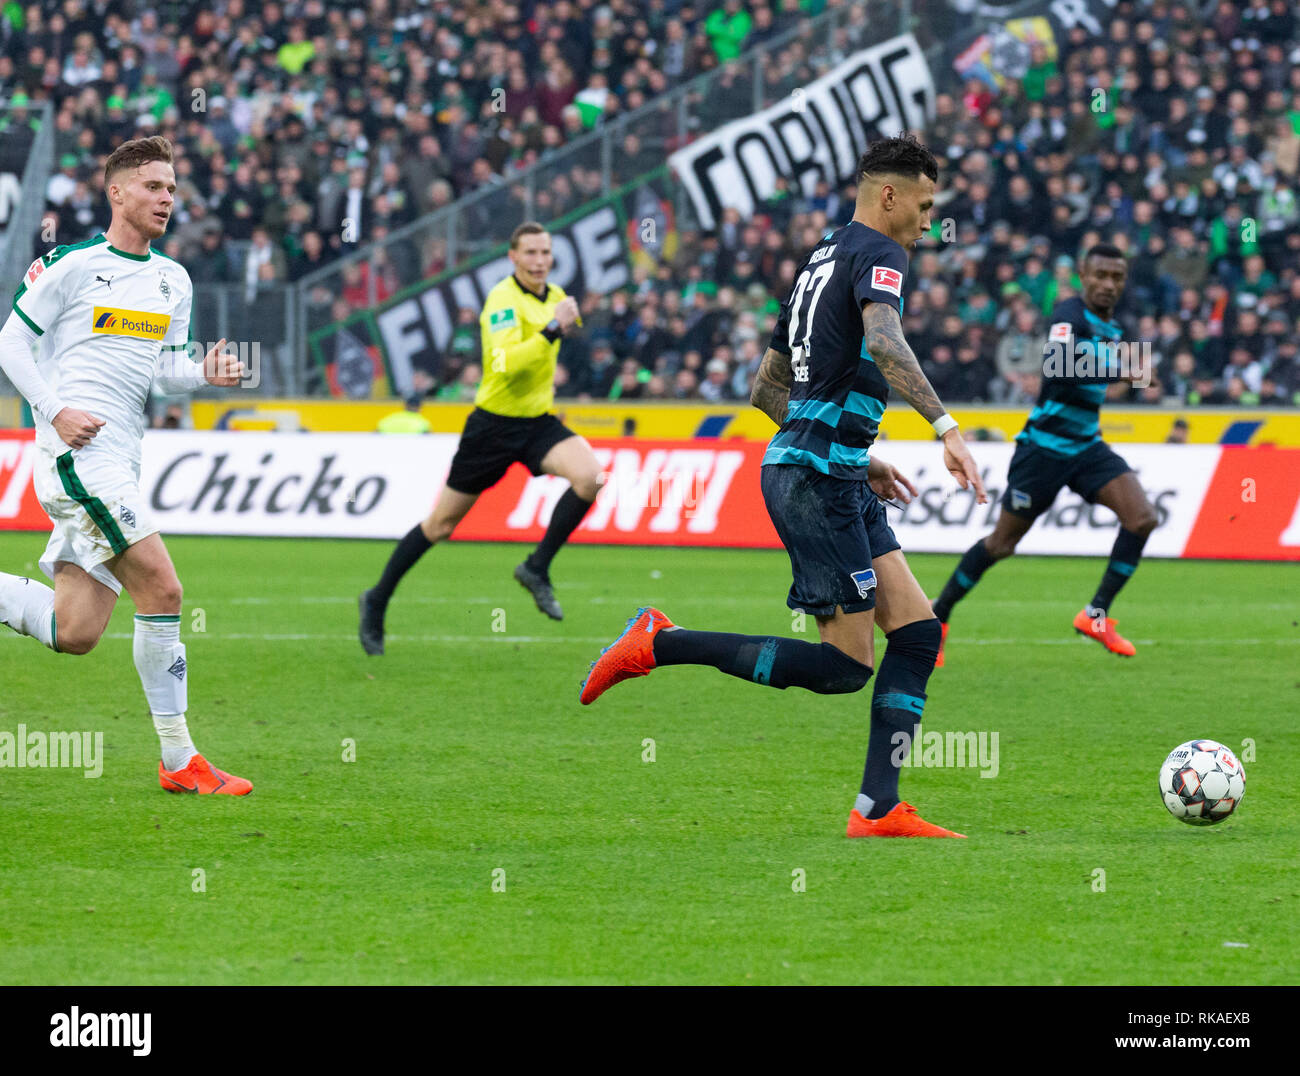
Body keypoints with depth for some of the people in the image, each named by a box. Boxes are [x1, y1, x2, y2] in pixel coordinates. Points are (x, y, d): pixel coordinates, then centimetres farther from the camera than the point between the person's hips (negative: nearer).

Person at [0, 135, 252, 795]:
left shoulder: (173, 281, 17)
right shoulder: (71, 265, -3)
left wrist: (206, 373, -4)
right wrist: (57, 411, -12)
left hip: (119, 461, 8)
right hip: (78, 451, -8)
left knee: (74, 634, 2)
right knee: (162, 591, -15)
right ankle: (179, 760, -7)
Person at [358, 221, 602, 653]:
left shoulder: (554, 296, 7)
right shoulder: (503, 300, -18)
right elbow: (505, 364, -35)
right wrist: (551, 330, -38)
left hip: (539, 422, 6)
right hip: (495, 422, -6)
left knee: (590, 476, -23)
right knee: (442, 523, 4)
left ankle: (537, 568, -9)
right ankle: (377, 601, 22)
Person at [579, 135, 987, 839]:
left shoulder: (822, 260, 20)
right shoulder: (876, 253, -8)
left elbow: (766, 389, 25)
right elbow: (882, 341, -31)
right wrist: (946, 427, -38)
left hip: (834, 477, 10)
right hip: (816, 478, -10)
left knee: (917, 632, 4)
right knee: (846, 667, -9)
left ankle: (879, 810, 0)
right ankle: (660, 644, -5)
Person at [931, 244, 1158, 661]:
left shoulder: (1110, 327, 9)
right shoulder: (1070, 314, -16)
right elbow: (1058, 368, -34)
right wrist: (1121, 371, -33)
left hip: (1086, 446, 7)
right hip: (1045, 446, -7)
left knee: (1142, 517, -13)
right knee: (1001, 544, 2)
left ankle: (1096, 615, -4)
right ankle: (936, 618, 20)